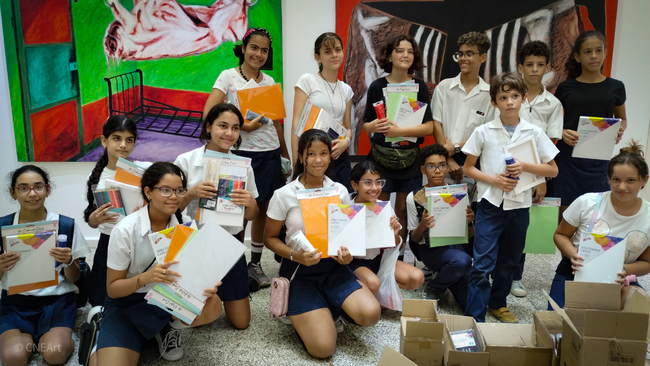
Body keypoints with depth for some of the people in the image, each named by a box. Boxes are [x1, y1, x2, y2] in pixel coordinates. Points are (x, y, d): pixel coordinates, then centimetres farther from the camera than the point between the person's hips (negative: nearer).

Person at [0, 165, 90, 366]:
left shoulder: (66, 225, -3)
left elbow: (74, 278, 3)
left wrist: (68, 262, -20)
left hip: (57, 298, -1)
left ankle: (57, 339, 6)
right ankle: (32, 338, 7)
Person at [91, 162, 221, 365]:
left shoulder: (186, 224, -8)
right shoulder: (125, 230, -18)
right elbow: (112, 289, -13)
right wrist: (145, 278, -33)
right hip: (127, 303, -2)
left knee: (212, 306, -28)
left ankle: (169, 328, 4)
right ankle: (101, 334, 11)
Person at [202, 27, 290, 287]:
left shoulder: (269, 82, 10)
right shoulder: (228, 76, -3)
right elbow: (209, 113, -14)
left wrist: (286, 155, 17)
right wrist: (244, 126, -18)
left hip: (269, 154, 5)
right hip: (242, 153, -4)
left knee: (263, 209, 10)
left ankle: (255, 264, 25)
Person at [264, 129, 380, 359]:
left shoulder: (340, 191, -1)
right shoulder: (284, 195, -10)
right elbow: (270, 238, -2)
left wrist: (347, 254, -13)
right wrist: (295, 255, -21)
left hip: (333, 266, 3)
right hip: (299, 271, -3)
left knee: (370, 314, -23)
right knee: (323, 348, -17)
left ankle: (330, 310, 9)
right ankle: (300, 314, 15)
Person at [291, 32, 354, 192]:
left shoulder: (346, 90, 13)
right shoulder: (307, 81, -2)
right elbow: (297, 123, -6)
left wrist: (346, 142, -7)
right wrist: (296, 160, -14)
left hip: (338, 156, 5)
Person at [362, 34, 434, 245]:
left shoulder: (420, 87, 1)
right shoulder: (377, 87, 1)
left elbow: (428, 127, -6)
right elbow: (366, 124, 4)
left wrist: (399, 131, -19)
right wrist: (374, 126, -19)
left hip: (408, 158, 1)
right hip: (380, 157, -1)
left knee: (403, 209, 7)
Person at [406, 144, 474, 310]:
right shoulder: (414, 198, -5)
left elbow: (469, 236, 8)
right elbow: (414, 239, 1)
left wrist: (469, 221, -15)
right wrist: (422, 226, -21)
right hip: (429, 249, -3)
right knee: (462, 260, -36)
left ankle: (448, 277, 17)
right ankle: (434, 288, -5)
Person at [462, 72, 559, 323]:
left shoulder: (534, 133, 1)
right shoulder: (483, 132, -2)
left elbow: (553, 170, 4)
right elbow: (468, 168, 2)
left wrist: (525, 166, -13)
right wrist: (494, 179, -13)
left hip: (519, 205, 3)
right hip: (490, 203, -2)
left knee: (509, 262, 16)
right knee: (482, 264, -5)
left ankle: (498, 303, 37)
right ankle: (474, 318, 3)